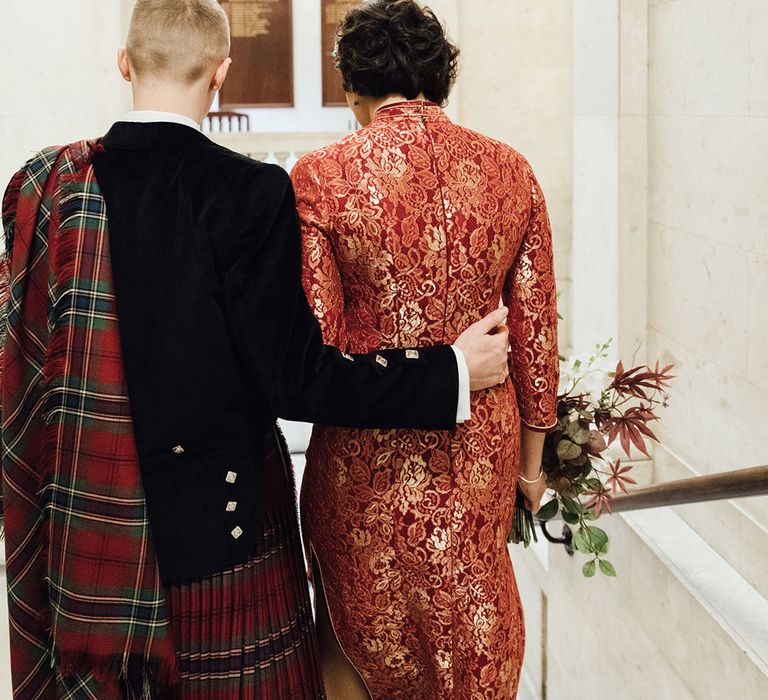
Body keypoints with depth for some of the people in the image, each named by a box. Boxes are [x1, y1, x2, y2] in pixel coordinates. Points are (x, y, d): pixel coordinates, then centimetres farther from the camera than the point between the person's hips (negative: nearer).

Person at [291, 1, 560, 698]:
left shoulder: (319, 178, -13)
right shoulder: (512, 171, -3)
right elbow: (537, 333, 1)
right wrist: (531, 454, 12)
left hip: (367, 456, -2)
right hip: (482, 452, 3)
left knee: (356, 638, 20)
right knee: (469, 623, 21)